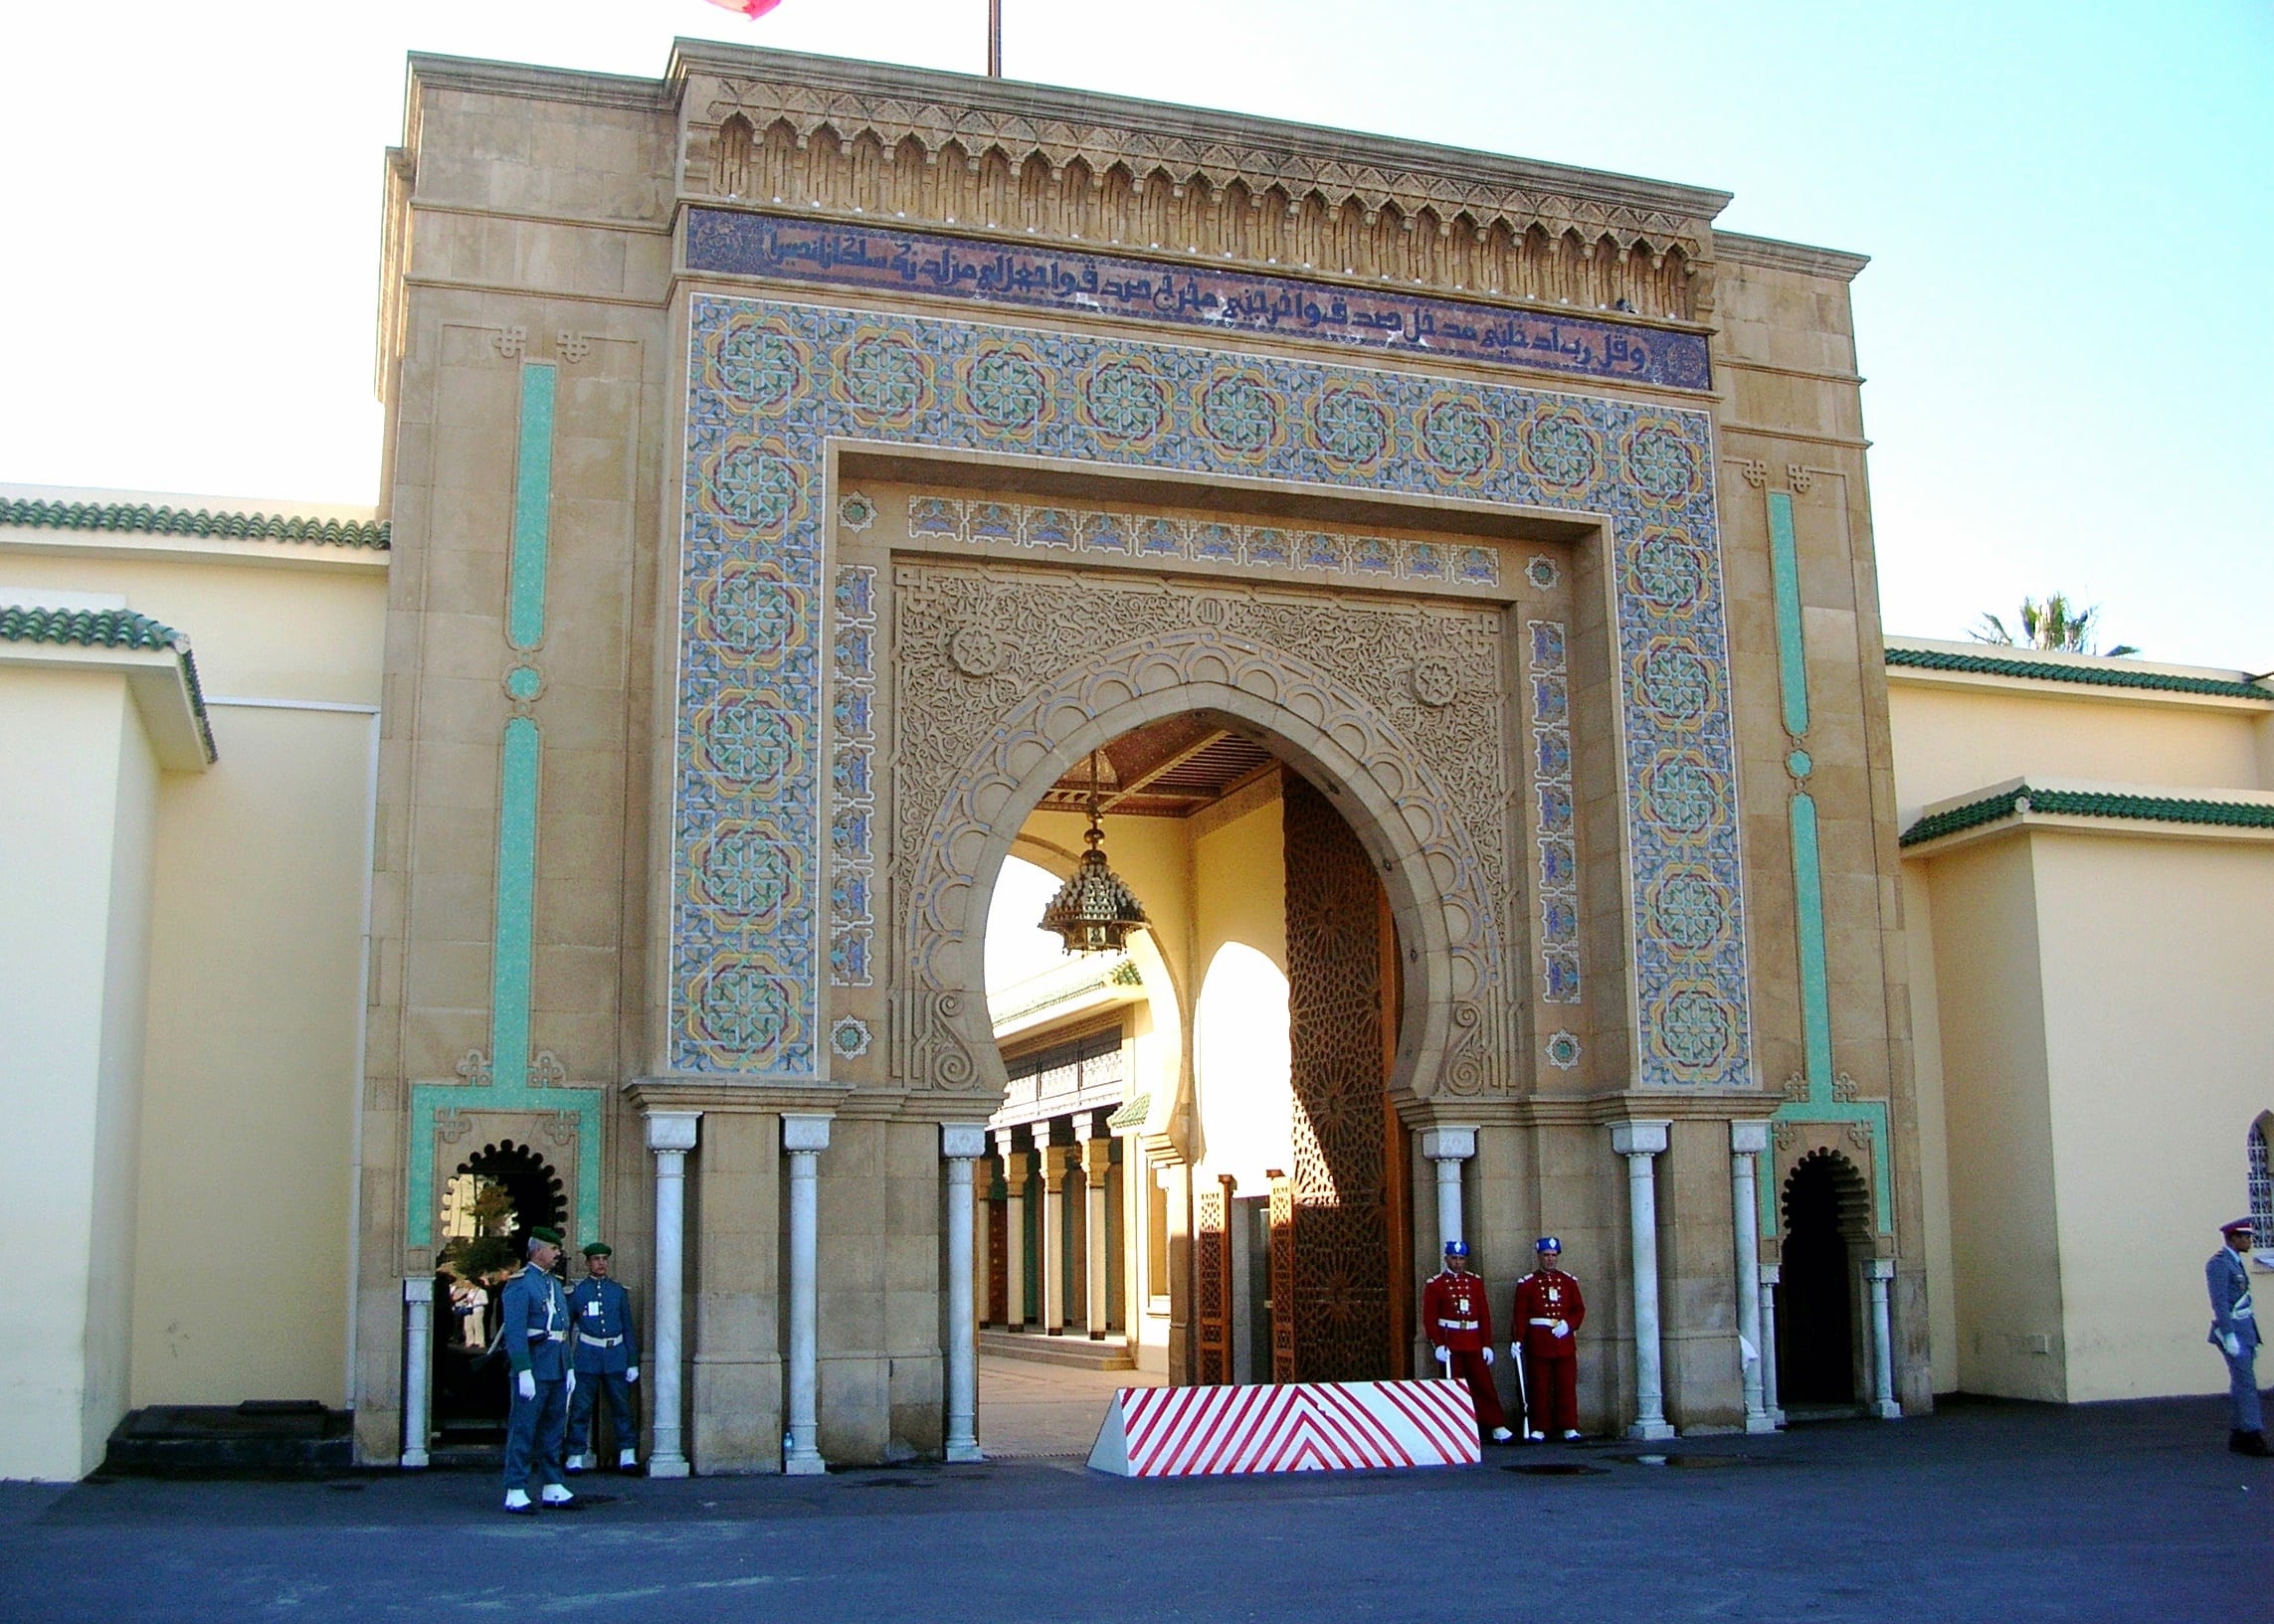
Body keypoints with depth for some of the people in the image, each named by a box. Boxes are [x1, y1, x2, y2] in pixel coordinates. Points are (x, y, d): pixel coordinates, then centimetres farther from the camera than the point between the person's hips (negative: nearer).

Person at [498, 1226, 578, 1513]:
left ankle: (552, 1488, 19)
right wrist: (524, 1371, -22)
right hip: (534, 1368, -8)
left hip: (557, 1370, 8)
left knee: (553, 1428, 12)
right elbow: (514, 1332, -16)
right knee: (523, 1430, -5)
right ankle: (516, 1493, -2)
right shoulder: (520, 1284, -9)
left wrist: (569, 1368, 17)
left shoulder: (555, 1285, 18)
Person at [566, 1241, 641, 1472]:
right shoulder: (577, 1291, 5)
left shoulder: (618, 1291, 10)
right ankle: (576, 1456, 6)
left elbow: (629, 1329, 12)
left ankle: (627, 1454, 7)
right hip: (587, 1359, -2)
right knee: (581, 1408, -1)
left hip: (616, 1358, 2)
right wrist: (565, 1362, 5)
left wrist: (632, 1363, 6)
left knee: (622, 1407, 2)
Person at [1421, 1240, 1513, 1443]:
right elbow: (1429, 1318, -3)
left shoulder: (1475, 1282, 10)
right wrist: (1438, 1344, -13)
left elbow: (1485, 1315, 9)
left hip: (1474, 1344, 3)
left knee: (1484, 1385, 0)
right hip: (1450, 1344, -3)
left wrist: (1487, 1344, 2)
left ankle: (1497, 1428, 2)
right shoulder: (1435, 1284, 0)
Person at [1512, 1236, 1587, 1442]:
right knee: (1539, 1386, -1)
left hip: (1564, 1339, 2)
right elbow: (1521, 1314, -1)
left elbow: (1579, 1309, 8)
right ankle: (1539, 1429, 4)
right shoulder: (1527, 1283, 3)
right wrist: (1518, 1340, -10)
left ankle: (1569, 1427, 7)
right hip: (1538, 1342, -2)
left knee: (1567, 1386, 1)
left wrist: (1568, 1324, -11)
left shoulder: (1569, 1281, 11)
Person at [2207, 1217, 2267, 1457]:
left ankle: (2238, 1437, 13)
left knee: (2240, 1384, 10)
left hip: (2244, 1329, 10)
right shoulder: (2219, 1263, -13)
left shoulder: (2236, 1262, 17)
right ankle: (2253, 1437, -11)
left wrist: (2252, 1337, 20)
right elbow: (2219, 1302, -19)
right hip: (2232, 1329, -10)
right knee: (2246, 1383, -11)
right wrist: (2229, 1336, -23)